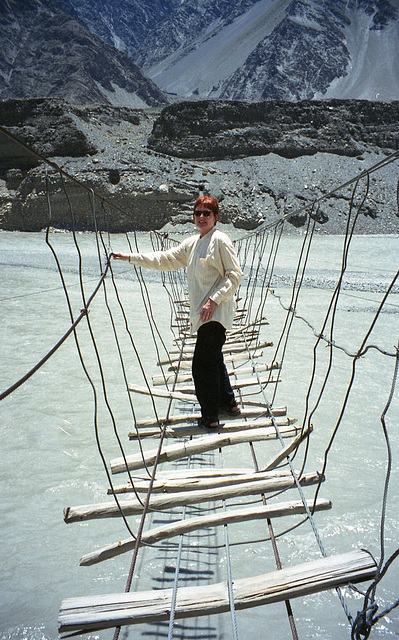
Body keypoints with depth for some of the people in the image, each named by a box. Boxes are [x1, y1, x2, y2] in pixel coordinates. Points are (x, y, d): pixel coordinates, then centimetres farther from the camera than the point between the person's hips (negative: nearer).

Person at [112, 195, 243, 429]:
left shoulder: (220, 240, -9)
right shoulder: (193, 243, 17)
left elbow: (235, 275, -13)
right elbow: (167, 259, 21)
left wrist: (213, 300, -20)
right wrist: (132, 258, 16)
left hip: (216, 313, -10)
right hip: (205, 314, 10)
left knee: (203, 363, -7)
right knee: (213, 359, 20)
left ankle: (210, 416, 4)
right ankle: (229, 403, 35)